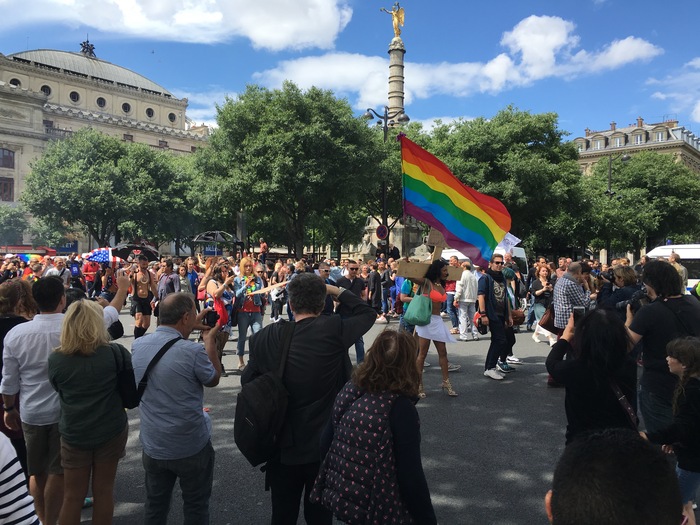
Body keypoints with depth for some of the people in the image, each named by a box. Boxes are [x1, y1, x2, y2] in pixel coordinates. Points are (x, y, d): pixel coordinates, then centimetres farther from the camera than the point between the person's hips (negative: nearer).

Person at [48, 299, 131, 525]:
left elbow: (58, 389, 6)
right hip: (111, 431, -1)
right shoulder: (115, 353, -17)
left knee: (72, 496, 15)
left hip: (74, 434, 1)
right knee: (104, 491, 15)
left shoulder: (55, 359, -12)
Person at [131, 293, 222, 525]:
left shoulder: (138, 345, -8)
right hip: (192, 446, -4)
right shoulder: (193, 351, -25)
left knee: (155, 506, 21)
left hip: (153, 446, 5)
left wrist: (191, 328, 14)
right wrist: (210, 341, 2)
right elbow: (213, 380, -5)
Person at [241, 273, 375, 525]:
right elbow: (367, 313, 1)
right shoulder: (334, 330, -18)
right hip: (325, 443, -1)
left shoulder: (268, 337, -11)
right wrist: (336, 291, 6)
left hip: (283, 444, 2)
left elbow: (247, 381, 2)